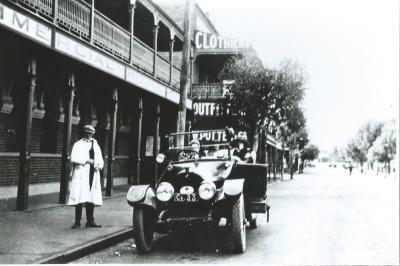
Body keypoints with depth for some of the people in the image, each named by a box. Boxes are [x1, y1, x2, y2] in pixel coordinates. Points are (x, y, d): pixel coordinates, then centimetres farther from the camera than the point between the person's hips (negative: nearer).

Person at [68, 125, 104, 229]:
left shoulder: (96, 146, 18)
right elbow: (74, 158, -10)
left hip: (93, 175, 4)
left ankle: (90, 221, 13)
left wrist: (99, 165, -5)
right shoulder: (78, 144, 4)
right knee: (79, 198, -6)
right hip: (81, 174, -4)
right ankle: (77, 221, 1)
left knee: (91, 199, 4)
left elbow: (100, 161, 16)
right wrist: (87, 160, -13)